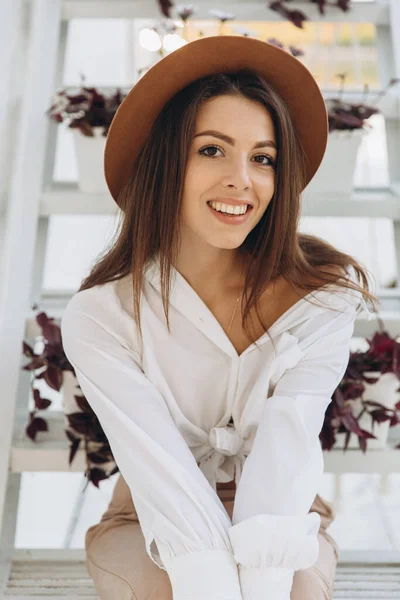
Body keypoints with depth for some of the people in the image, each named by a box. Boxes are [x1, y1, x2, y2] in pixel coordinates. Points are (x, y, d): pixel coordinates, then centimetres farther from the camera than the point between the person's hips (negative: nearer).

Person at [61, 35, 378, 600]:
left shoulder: (323, 297, -14)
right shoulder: (100, 317, -17)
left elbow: (286, 452, -23)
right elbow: (159, 469, -24)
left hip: (281, 524, 1)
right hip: (155, 526, 0)